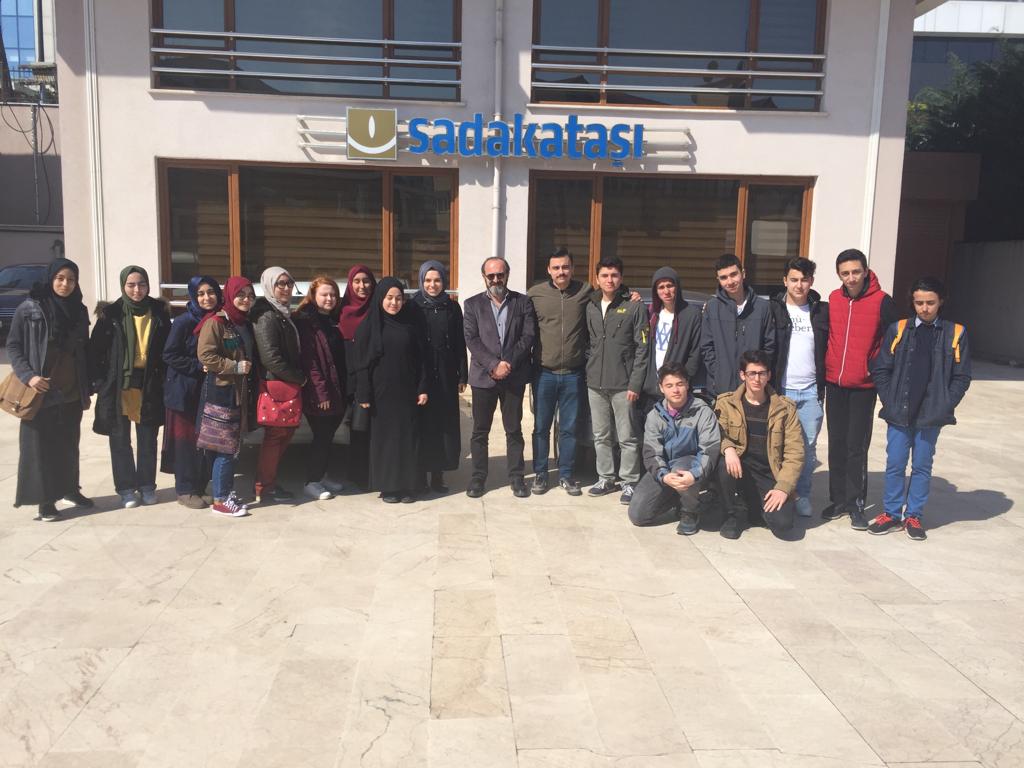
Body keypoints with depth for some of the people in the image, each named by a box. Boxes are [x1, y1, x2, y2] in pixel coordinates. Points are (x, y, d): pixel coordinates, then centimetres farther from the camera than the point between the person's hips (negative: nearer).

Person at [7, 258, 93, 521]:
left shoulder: (79, 310, 6)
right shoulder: (29, 308, -6)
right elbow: (13, 346, -4)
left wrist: (87, 386, 9)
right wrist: (28, 376, -17)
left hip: (72, 392, 4)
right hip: (41, 392, -4)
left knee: (69, 444, 14)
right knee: (40, 445, 2)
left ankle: (70, 488, 29)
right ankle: (45, 500, 9)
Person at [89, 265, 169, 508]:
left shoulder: (159, 312, 2)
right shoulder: (111, 314, -2)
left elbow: (167, 349, 8)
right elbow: (95, 350, -1)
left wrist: (163, 379, 2)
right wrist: (99, 383, -6)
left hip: (149, 385, 1)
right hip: (119, 385, -1)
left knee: (148, 439, 8)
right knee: (120, 440, 6)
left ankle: (147, 485, 20)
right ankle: (126, 488, 16)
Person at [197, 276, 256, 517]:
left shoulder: (247, 324, 15)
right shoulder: (215, 323, -10)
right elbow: (205, 355, -18)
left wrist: (249, 369, 9)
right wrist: (235, 367, -17)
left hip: (241, 392, 8)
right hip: (220, 391, -8)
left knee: (234, 445, 13)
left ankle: (228, 492, 24)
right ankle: (219, 500, 2)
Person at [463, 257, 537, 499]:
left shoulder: (523, 302, 6)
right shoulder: (472, 304, 6)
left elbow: (528, 336, -2)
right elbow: (471, 340, -4)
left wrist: (508, 363, -13)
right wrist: (493, 365, -15)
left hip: (514, 376, 0)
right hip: (483, 376, 0)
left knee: (514, 430, 7)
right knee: (480, 431, 7)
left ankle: (516, 476, 17)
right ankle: (478, 476, 17)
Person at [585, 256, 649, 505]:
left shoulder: (634, 307, -4)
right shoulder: (591, 307, 10)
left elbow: (642, 348, -6)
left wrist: (635, 383, -11)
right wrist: (590, 370, 5)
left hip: (623, 384, -4)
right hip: (595, 383, 5)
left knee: (627, 437, 0)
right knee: (601, 436, 12)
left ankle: (629, 482, 11)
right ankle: (606, 477, 24)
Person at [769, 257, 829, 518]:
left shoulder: (822, 310, 6)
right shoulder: (773, 309, 1)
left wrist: (824, 385, 1)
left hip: (811, 391, 2)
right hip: (780, 389, -2)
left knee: (808, 447, 4)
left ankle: (802, 495, 16)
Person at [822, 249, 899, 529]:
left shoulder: (882, 302, -8)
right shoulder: (833, 299, 4)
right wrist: (823, 373, 11)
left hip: (863, 387, -4)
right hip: (834, 384, 4)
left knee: (857, 447, 0)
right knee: (837, 444, 10)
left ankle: (856, 503, 11)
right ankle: (838, 499, 21)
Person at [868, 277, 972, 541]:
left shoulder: (955, 333, 1)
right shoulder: (898, 330, 1)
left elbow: (961, 377, 2)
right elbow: (880, 370, 3)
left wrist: (944, 407, -6)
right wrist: (890, 402, -4)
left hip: (931, 416, 0)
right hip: (899, 413, 0)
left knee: (922, 466, 9)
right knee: (894, 465, 6)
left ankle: (913, 516, 22)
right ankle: (892, 513, 20)